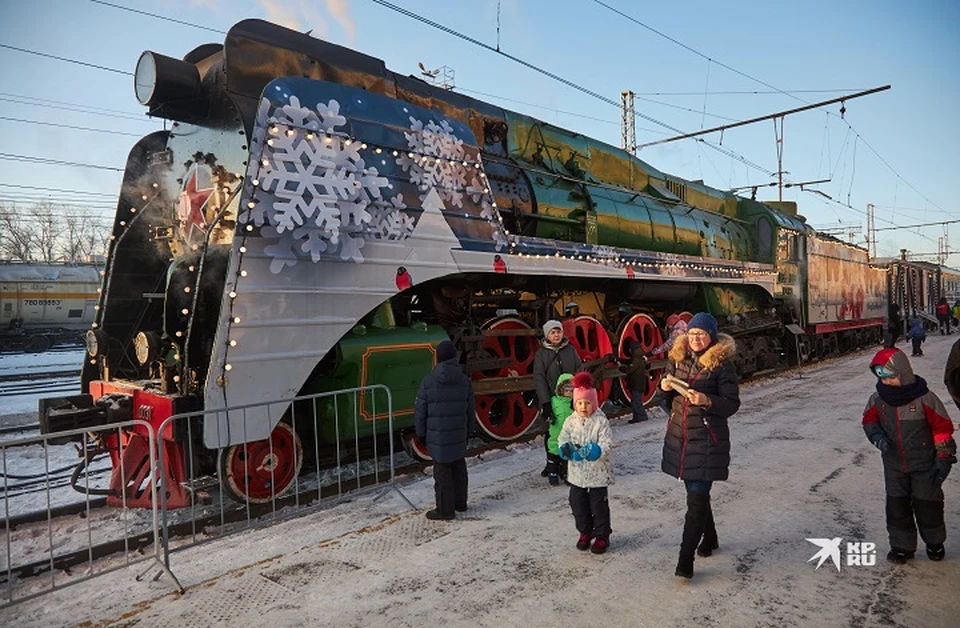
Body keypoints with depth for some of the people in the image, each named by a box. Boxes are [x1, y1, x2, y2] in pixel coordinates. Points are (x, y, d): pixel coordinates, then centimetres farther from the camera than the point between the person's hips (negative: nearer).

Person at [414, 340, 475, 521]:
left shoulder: (428, 380, -12)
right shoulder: (464, 380, -1)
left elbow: (420, 410, -6)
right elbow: (470, 410, 6)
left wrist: (421, 433, 5)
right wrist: (468, 431, 18)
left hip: (437, 436, -4)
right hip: (459, 435, 4)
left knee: (442, 471, 4)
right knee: (458, 468, 18)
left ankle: (445, 510, 12)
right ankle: (460, 502, 32)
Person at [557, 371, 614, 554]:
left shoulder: (601, 421, -13)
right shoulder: (571, 421, -2)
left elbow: (606, 443, -17)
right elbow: (563, 439, -3)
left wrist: (594, 450, -35)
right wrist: (566, 449, -25)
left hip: (598, 471, -4)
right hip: (577, 471, 4)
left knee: (598, 504, 7)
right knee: (578, 504, 13)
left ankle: (602, 535, 24)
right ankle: (585, 532, 32)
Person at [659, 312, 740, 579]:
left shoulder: (722, 364, -10)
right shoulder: (677, 358, 5)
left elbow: (733, 404, -10)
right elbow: (670, 398, 15)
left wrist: (707, 401, -26)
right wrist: (665, 388, -7)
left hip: (707, 440, -5)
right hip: (679, 436, 6)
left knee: (697, 497, -6)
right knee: (696, 491, 18)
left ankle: (685, 559, 1)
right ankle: (709, 538, 40)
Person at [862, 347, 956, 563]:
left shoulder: (924, 398, -17)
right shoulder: (878, 399, -7)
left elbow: (942, 427, -10)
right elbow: (869, 420, 9)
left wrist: (944, 457, -8)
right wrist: (877, 435, -12)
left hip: (924, 464, -3)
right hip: (894, 465, 3)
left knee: (927, 504, 9)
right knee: (896, 505, 8)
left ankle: (935, 543, 35)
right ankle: (902, 546, 24)